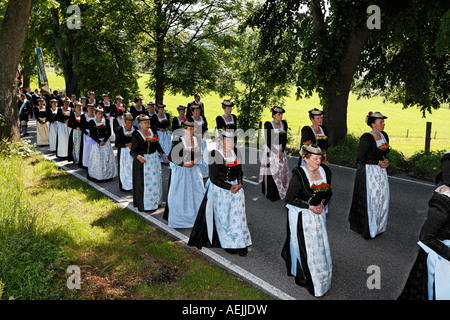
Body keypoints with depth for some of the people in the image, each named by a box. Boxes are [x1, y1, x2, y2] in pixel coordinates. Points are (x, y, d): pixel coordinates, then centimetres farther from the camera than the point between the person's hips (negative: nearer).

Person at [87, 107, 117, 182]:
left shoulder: (106, 121, 6)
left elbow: (109, 133, 3)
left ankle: (107, 174, 7)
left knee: (106, 158, 1)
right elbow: (92, 135, -5)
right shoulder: (92, 122, 0)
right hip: (96, 142, -2)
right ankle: (97, 176, 4)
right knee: (97, 158, -2)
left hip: (105, 141, 2)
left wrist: (104, 141, -10)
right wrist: (99, 142, -14)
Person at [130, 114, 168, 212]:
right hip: (142, 161, -6)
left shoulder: (152, 131, 2)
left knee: (155, 179, 17)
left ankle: (155, 200, 36)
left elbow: (157, 144, 15)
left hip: (154, 159, 6)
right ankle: (144, 204, 12)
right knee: (144, 182, -2)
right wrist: (138, 156, -37)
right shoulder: (136, 135, -14)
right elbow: (132, 151, -18)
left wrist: (163, 153, 6)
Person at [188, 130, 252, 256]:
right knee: (223, 217, 3)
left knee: (238, 216, 1)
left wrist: (239, 184, -6)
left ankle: (240, 244, 12)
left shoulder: (236, 153, 4)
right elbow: (213, 178, -12)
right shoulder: (215, 155, -12)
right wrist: (229, 187, -15)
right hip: (220, 189, -4)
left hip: (236, 188, 4)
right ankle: (228, 244, 19)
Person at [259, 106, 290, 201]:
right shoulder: (268, 124, -10)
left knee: (282, 171, 3)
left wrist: (282, 151, -7)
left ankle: (280, 193, 16)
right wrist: (277, 153, -12)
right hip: (270, 150, -5)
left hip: (281, 149, 5)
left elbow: (285, 139, 6)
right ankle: (271, 195, 6)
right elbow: (268, 141, -12)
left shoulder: (284, 124, 6)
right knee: (271, 172, -5)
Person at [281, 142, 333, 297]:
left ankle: (321, 277, 39)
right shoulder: (299, 175, -21)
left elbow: (328, 193, 11)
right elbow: (289, 198, -16)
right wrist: (309, 206, -18)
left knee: (320, 244, 16)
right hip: (301, 216, -6)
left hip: (319, 214, 6)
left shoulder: (325, 171, -3)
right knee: (305, 245, 2)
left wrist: (322, 204, -8)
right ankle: (306, 278, 23)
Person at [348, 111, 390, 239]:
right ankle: (367, 230, 17)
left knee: (382, 199, 13)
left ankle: (378, 227, 31)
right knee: (369, 200, 1)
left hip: (381, 172, 8)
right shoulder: (366, 139, -19)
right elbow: (359, 159, -18)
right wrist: (378, 162, -17)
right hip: (368, 173, -8)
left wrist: (385, 161, -1)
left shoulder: (384, 136, 5)